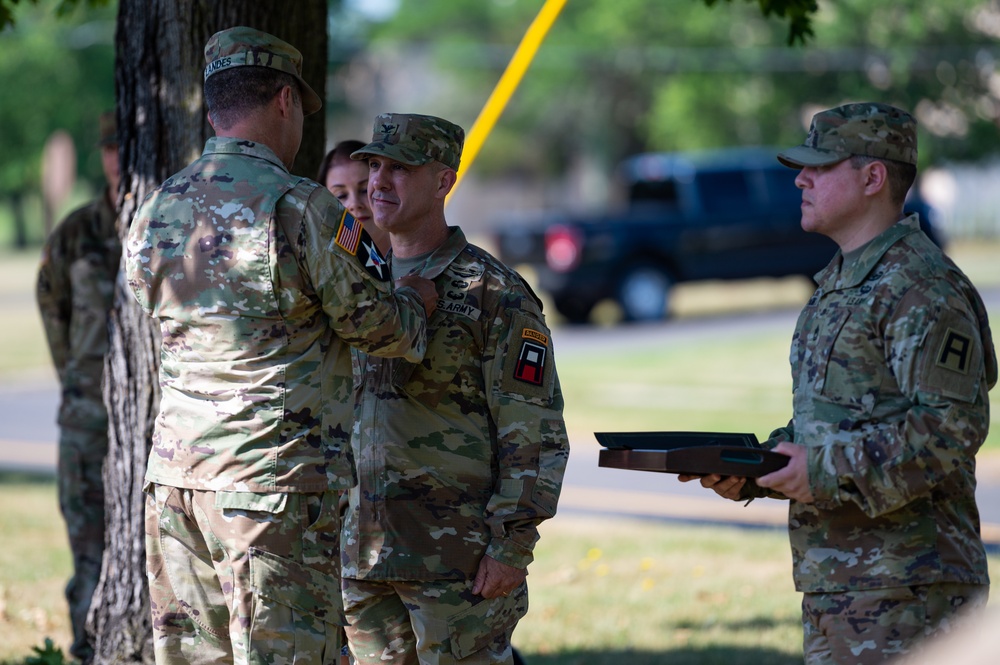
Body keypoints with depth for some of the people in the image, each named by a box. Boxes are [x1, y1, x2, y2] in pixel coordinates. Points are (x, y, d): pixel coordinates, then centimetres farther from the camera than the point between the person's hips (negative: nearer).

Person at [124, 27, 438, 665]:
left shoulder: (154, 213, 9)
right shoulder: (300, 207, -12)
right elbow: (376, 324, -5)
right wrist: (416, 303, 19)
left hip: (174, 475, 7)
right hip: (275, 481, -7)